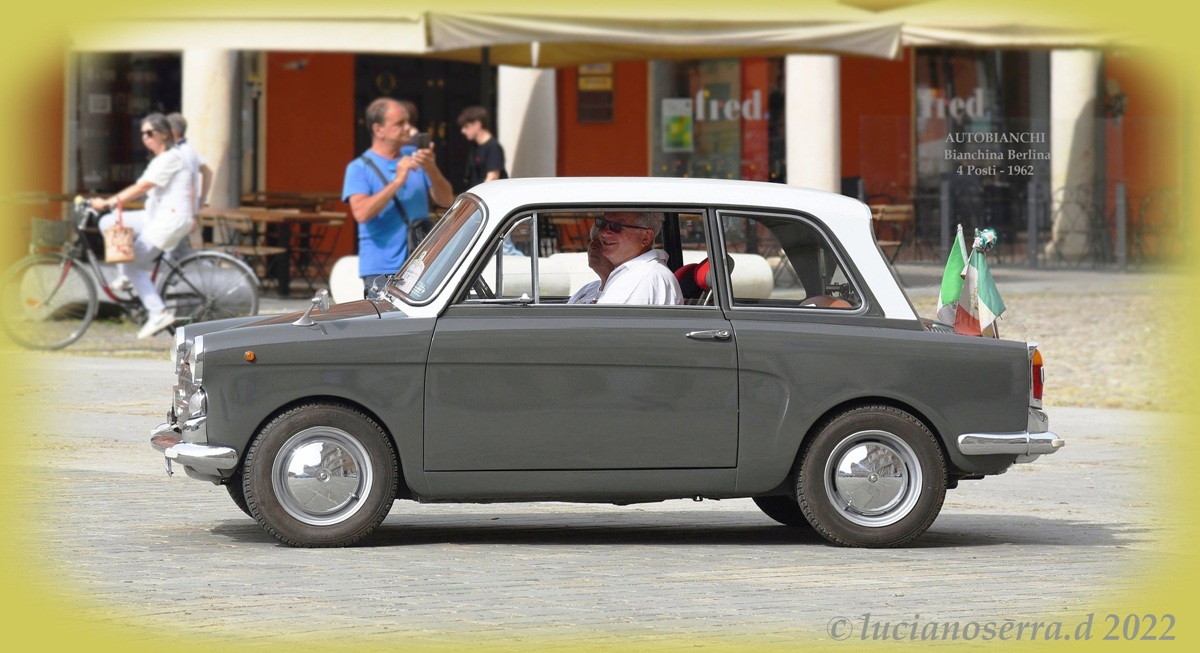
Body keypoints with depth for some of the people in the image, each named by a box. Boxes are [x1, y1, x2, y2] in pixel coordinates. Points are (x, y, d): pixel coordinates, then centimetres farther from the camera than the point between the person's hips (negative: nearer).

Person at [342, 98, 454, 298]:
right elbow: (361, 212, -19)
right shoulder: (360, 168, -4)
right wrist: (397, 181, -22)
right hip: (382, 269, -5)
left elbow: (446, 200, 5)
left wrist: (431, 170, -14)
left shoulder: (415, 157, 10)